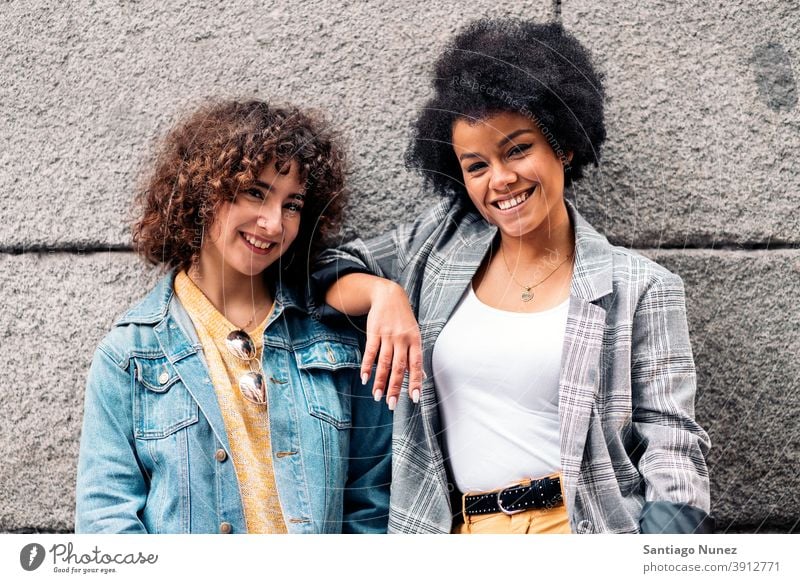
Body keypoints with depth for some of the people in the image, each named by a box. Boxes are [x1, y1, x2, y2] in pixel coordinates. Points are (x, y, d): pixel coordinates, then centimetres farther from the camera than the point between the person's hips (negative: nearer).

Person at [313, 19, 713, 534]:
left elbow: (671, 446, -3)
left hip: (582, 529, -4)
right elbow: (325, 270, 11)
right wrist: (382, 291, -9)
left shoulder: (637, 289, -1)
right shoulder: (441, 242, 7)